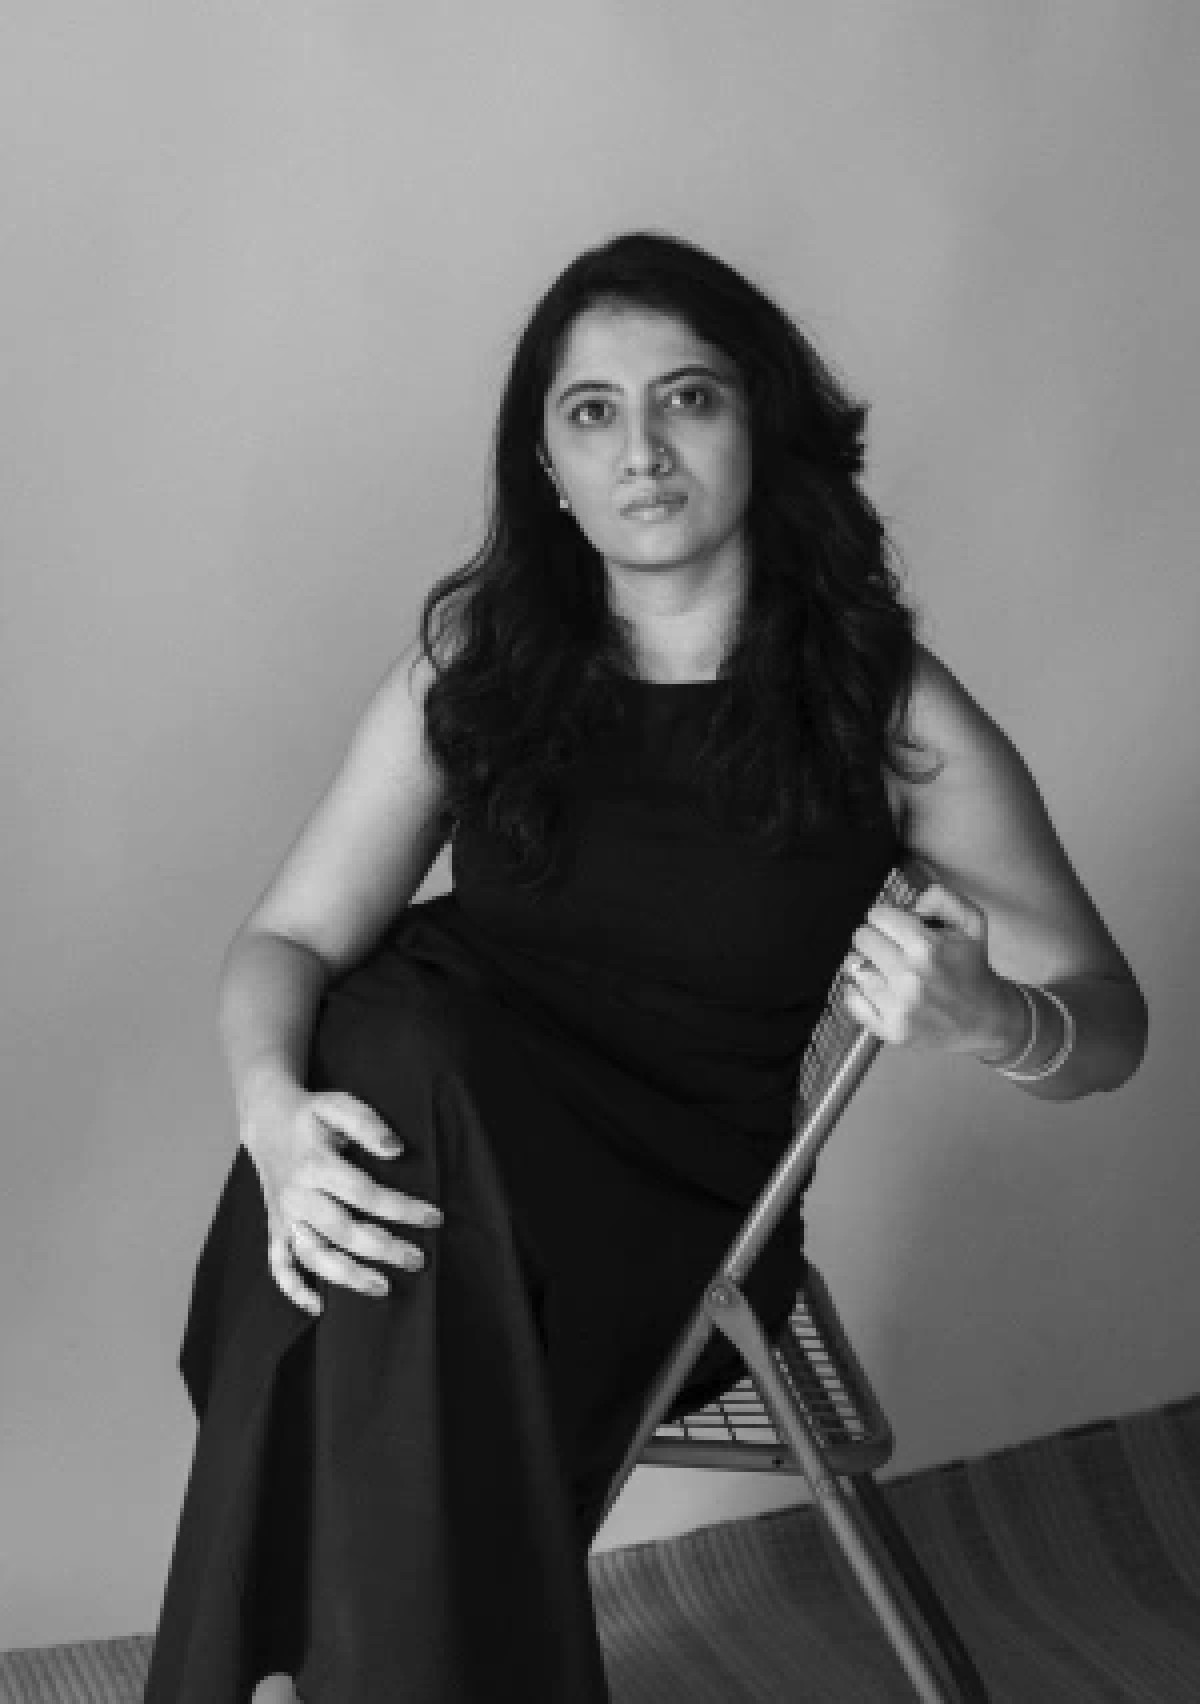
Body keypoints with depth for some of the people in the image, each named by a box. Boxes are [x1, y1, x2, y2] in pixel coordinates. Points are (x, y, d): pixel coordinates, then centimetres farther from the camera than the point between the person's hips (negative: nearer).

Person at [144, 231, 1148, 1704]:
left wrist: (988, 1019, -26)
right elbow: (289, 938, -2)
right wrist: (272, 1111, -26)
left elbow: (1111, 1021, -1)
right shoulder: (477, 651, 1)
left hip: (680, 1216, -2)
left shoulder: (890, 712, -5)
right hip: (444, 1113, 3)